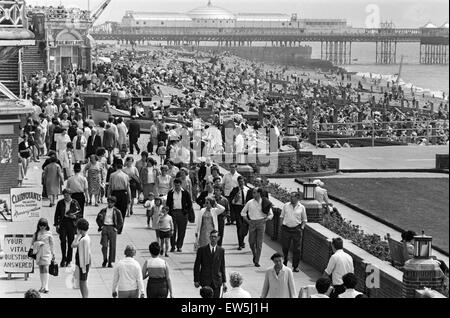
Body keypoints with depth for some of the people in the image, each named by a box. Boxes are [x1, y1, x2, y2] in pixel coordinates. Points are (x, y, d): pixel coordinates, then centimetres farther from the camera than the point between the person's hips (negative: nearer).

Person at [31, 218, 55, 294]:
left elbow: (51, 244, 5)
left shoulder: (48, 233, 0)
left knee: (45, 269, -11)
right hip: (39, 253, 3)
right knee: (41, 270, 8)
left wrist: (53, 254, 7)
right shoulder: (36, 233, 7)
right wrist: (38, 243, -11)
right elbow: (32, 242, 10)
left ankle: (46, 287, -15)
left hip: (46, 253, -3)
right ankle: (42, 286, 16)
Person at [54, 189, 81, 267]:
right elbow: (57, 214, 11)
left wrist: (75, 216, -12)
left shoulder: (75, 203, 5)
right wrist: (56, 225, 5)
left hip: (71, 223, 0)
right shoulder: (60, 203, 8)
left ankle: (68, 260, 11)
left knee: (70, 241, 2)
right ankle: (63, 258, -1)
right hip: (63, 222, 0)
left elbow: (80, 213, 9)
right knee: (63, 240, -14)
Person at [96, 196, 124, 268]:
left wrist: (117, 228, -2)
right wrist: (101, 226, 7)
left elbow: (121, 222, 7)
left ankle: (110, 262, 6)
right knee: (104, 245, -9)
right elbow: (98, 219, 18)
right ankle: (105, 259, 10)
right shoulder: (103, 210, 8)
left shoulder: (116, 211, 3)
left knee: (112, 246, -1)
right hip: (104, 227, 1)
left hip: (112, 228, -1)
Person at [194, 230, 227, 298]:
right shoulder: (202, 250, 0)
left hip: (217, 282, 2)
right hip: (205, 281, -2)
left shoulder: (221, 250, 6)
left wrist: (224, 282, 7)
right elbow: (196, 266, 2)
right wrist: (196, 280, -3)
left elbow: (222, 267, 10)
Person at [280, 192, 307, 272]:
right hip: (286, 229, 1)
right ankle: (284, 264, 23)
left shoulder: (301, 207, 4)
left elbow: (304, 220, 12)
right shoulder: (286, 206, 6)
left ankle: (295, 266, 11)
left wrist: (302, 227, -1)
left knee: (297, 249, 1)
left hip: (296, 229, -1)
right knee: (285, 247, 4)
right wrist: (282, 225, 3)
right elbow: (282, 216, 14)